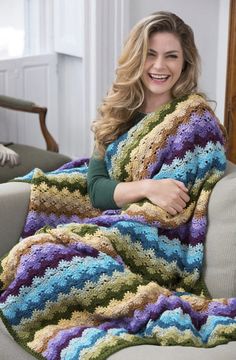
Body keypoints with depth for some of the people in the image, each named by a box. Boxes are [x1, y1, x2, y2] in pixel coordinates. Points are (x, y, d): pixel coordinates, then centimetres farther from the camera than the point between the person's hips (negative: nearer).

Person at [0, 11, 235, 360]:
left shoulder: (197, 122, -4)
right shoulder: (118, 111, 11)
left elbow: (170, 212, -10)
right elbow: (95, 188, 0)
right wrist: (146, 187, -16)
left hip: (158, 245, -6)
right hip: (112, 227, 6)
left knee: (39, 259, -25)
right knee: (40, 251, -22)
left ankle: (156, 309, -26)